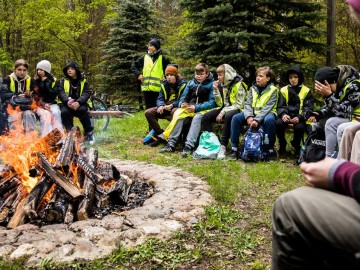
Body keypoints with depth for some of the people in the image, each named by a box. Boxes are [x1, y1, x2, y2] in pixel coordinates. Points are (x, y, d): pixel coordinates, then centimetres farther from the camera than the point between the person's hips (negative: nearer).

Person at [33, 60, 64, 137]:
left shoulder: (53, 81, 8)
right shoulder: (35, 81, 8)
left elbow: (53, 95, -6)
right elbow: (34, 96, 4)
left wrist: (46, 82, -10)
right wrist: (43, 104, -12)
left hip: (52, 103, 1)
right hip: (40, 105, -1)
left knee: (56, 113, -32)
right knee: (46, 114, -33)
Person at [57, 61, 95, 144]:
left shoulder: (83, 81, 9)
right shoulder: (63, 81, 11)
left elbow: (87, 93, -4)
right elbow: (60, 92, -3)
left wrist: (78, 102, -24)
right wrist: (67, 101, -25)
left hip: (79, 104, -1)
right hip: (67, 104, 1)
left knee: (83, 110, -33)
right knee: (64, 112, -32)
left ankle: (89, 132, -18)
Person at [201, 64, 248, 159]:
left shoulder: (238, 84, -11)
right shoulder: (221, 85, 9)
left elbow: (239, 104, -16)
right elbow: (220, 103, 10)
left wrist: (223, 112, -22)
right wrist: (216, 90, -2)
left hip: (237, 110, -7)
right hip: (224, 109, 7)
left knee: (228, 116, -40)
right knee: (205, 117, -12)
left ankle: (223, 146, -36)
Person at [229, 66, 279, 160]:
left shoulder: (273, 90, -4)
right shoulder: (253, 89, 9)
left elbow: (267, 107, -15)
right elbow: (248, 104, -1)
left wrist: (257, 120, -28)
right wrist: (249, 116, -22)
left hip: (266, 113, -4)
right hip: (253, 113, 4)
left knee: (269, 120, -39)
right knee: (236, 118, -21)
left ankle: (270, 148, -22)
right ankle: (234, 147, -14)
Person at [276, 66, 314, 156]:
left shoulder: (306, 91, 5)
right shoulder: (284, 90, 11)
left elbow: (309, 109, -1)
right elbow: (280, 106, 5)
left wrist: (299, 118, -21)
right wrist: (283, 114, -19)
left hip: (300, 118, -1)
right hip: (287, 117, 2)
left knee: (299, 127, -34)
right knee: (278, 123, -30)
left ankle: (296, 145, 0)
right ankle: (282, 145, -4)